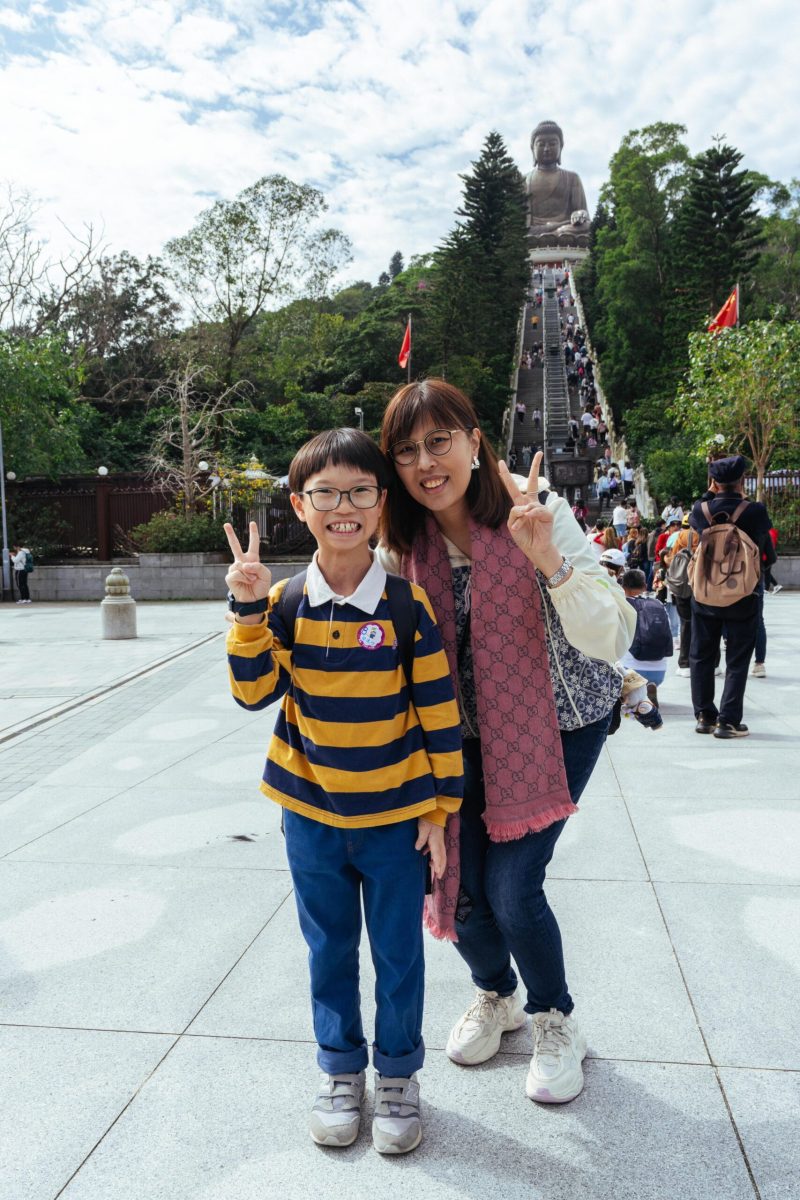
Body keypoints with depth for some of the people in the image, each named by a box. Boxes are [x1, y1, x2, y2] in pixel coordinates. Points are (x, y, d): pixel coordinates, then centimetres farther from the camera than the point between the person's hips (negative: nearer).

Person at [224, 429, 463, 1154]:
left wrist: (441, 808, -5)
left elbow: (440, 712, -7)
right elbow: (254, 693, -10)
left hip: (396, 815, -2)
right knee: (330, 948, 18)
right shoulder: (284, 604, -4)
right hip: (311, 813, 2)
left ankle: (399, 1075, 35)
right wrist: (250, 610, -20)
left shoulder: (408, 605, -12)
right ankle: (340, 1070, 38)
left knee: (399, 951, 12)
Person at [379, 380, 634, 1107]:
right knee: (460, 883, 2)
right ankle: (496, 997, 38)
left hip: (559, 722, -4)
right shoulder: (406, 541, -10)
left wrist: (548, 558, -41)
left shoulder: (537, 513, -23)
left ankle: (555, 1021, 24)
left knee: (512, 888, -9)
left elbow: (613, 639, -28)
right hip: (472, 730, 4)